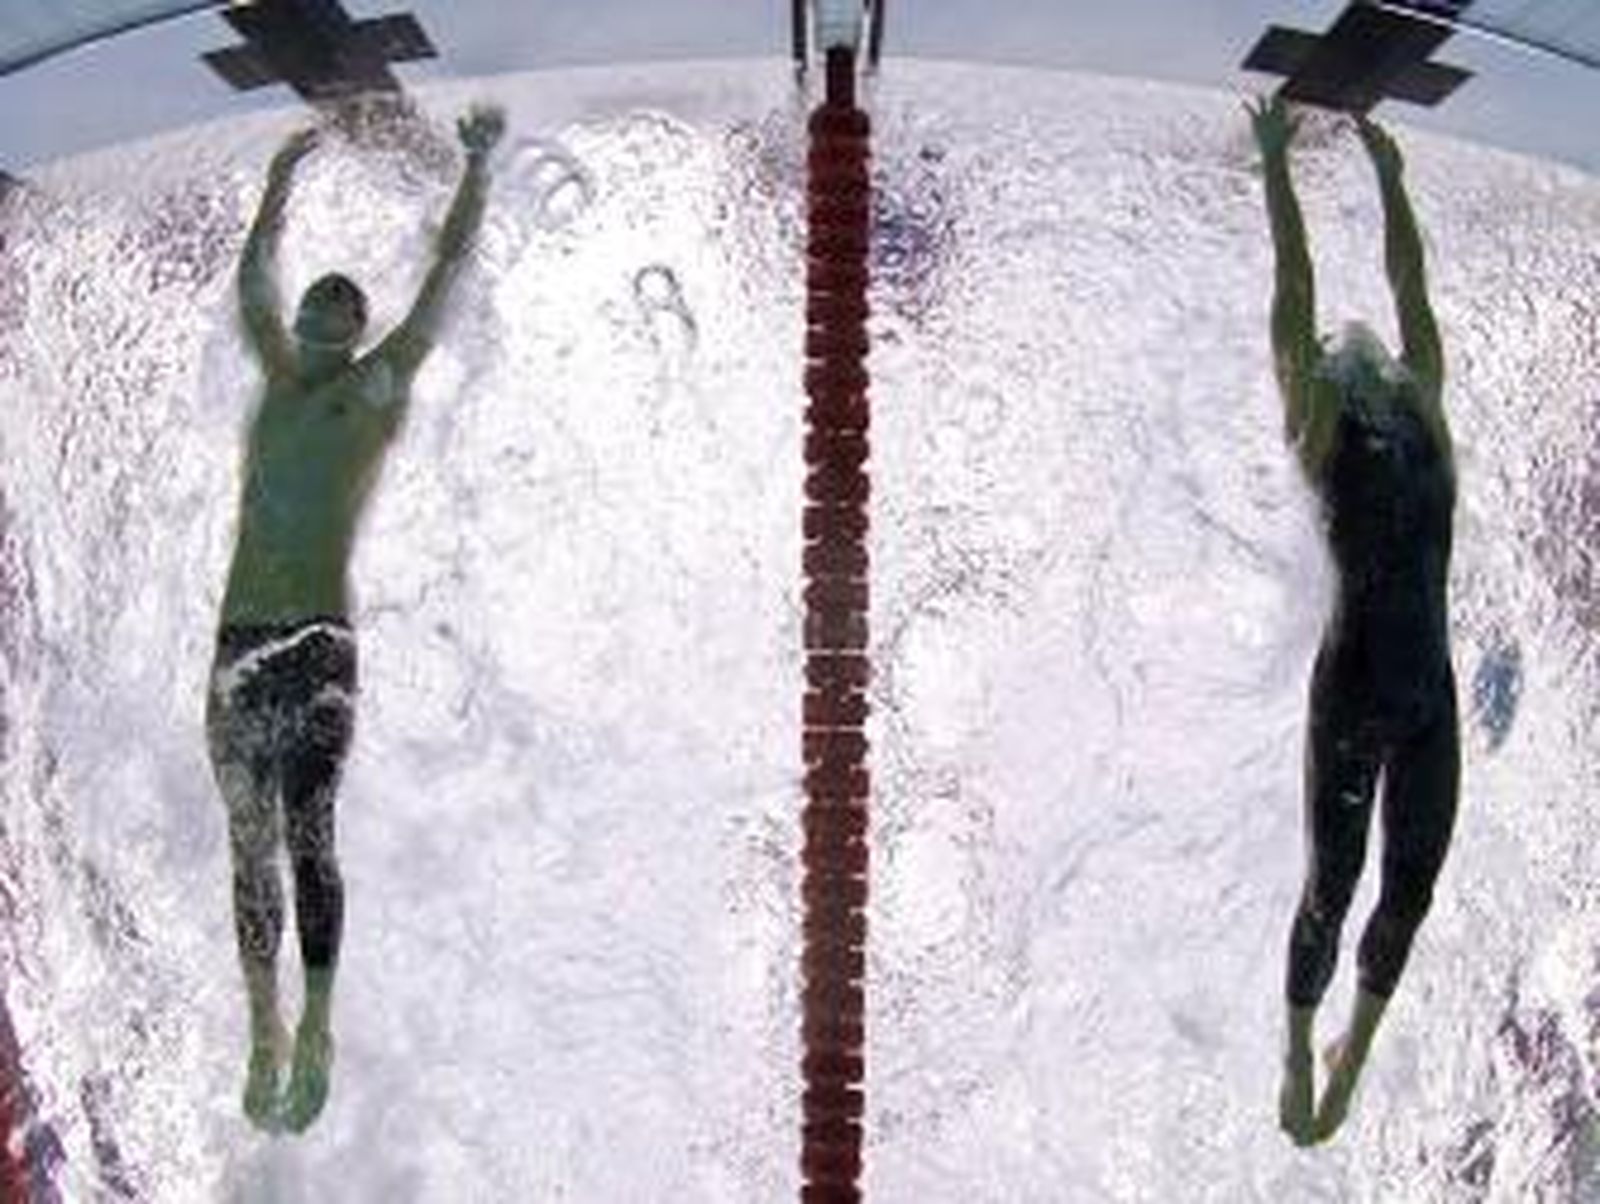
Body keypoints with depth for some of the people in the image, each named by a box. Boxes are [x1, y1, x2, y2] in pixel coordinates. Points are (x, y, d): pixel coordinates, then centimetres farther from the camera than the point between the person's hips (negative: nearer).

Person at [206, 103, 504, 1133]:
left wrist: (479, 169, 11)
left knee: (306, 834, -11)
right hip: (240, 642, 6)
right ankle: (268, 1028, 12)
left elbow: (449, 274, 7)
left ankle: (317, 1027, -9)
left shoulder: (378, 387, 6)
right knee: (251, 847, 6)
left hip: (319, 643, -5)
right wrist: (284, 177, 36)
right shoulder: (283, 380, 19)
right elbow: (255, 278, 31)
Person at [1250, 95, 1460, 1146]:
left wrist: (1390, 177, 22)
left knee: (1411, 885, 11)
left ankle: (1358, 1047, 31)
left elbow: (1411, 289, 17)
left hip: (1432, 693, 5)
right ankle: (1301, 1056, 23)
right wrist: (1277, 165, 1)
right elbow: (1295, 294, -1)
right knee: (1334, 883, 5)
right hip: (1356, 686, -5)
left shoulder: (1425, 416, 13)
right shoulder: (1321, 427, 1)